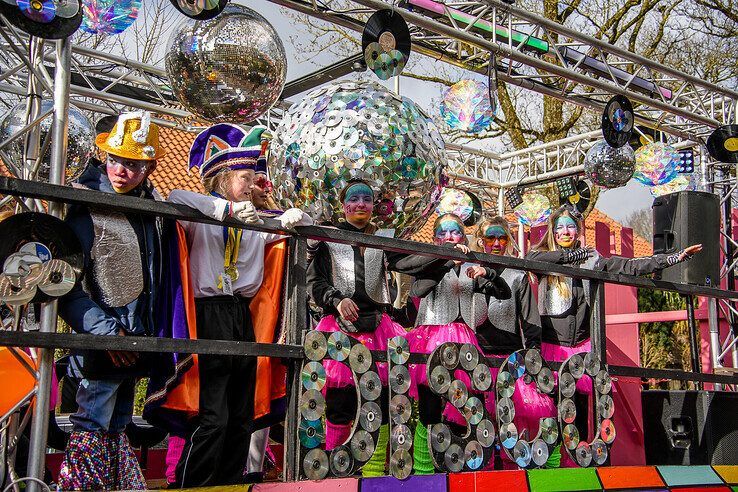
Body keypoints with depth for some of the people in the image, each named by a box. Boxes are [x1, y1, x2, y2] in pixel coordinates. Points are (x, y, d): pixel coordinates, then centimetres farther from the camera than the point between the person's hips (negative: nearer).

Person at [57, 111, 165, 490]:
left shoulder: (149, 201, 8)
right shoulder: (85, 202, -12)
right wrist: (106, 331, -20)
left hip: (135, 337, 7)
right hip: (101, 341, -7)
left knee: (117, 427, 17)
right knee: (92, 430, -6)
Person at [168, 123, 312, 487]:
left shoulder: (253, 223, 15)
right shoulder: (202, 217, -3)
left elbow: (303, 225, 21)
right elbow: (175, 198, -25)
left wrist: (294, 217, -1)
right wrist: (227, 207, -28)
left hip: (243, 317, 7)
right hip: (211, 316, -7)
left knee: (241, 417, 10)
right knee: (213, 417, -12)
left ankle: (230, 484, 20)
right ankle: (190, 485, -3)